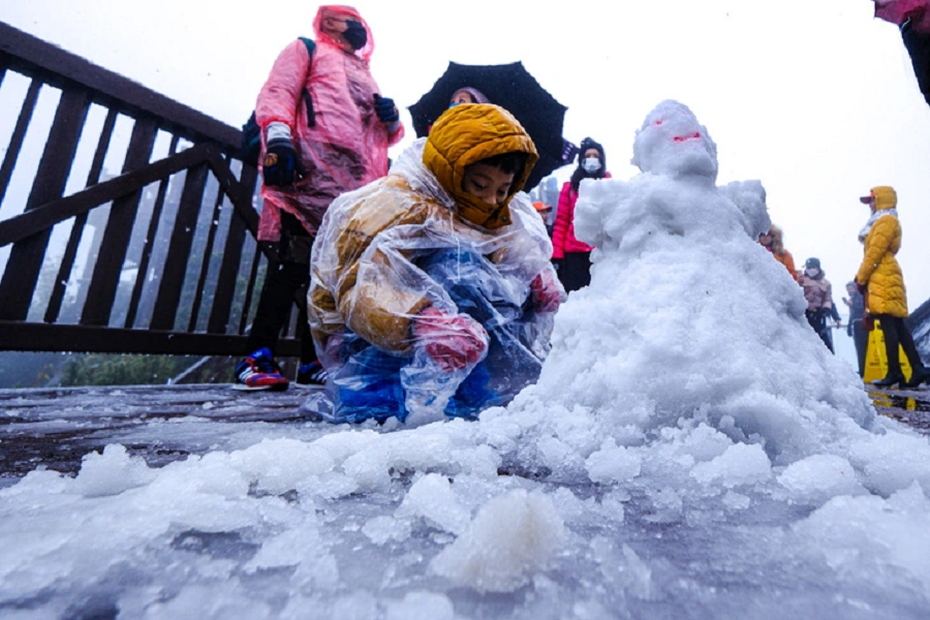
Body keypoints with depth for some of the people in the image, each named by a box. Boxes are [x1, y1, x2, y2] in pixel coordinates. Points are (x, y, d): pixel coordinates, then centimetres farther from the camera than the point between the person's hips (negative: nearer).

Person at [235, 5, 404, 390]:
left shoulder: (365, 77, 38)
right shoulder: (308, 50, 21)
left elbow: (387, 136, 34)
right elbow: (277, 92, 5)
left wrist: (391, 119, 12)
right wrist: (278, 138, -14)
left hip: (359, 190, 6)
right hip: (311, 177, -5)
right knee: (294, 263, -17)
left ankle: (312, 361, 4)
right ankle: (258, 358, -12)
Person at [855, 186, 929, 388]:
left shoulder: (886, 221, -4)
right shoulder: (880, 222, 25)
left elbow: (875, 252, -12)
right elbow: (871, 252, 22)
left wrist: (861, 278, -10)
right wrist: (862, 276, 16)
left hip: (883, 278, -10)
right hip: (881, 279, 10)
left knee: (889, 325, -11)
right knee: (897, 325, 7)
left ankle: (894, 372, -12)